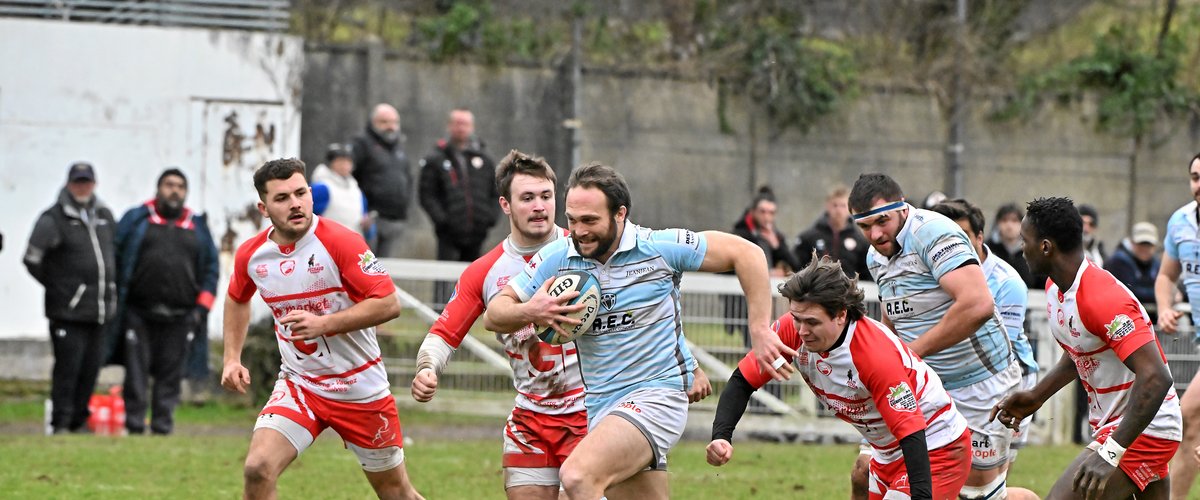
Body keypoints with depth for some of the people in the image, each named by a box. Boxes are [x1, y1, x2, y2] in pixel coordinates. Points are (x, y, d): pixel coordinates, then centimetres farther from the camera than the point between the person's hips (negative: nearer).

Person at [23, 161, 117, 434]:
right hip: (68, 310, -6)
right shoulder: (54, 219, -5)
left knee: (91, 367, 7)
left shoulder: (104, 216, 14)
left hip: (99, 309, 6)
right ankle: (61, 424, -4)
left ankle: (79, 421, 16)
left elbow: (119, 250, 29)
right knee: (67, 367, -9)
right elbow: (32, 259, -7)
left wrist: (110, 287, 20)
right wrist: (56, 285, -2)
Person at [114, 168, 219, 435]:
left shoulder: (198, 228, 15)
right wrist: (115, 301, -2)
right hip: (138, 314, -2)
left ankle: (163, 428, 5)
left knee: (170, 375, 1)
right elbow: (115, 258, 5)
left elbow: (211, 269, 16)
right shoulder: (135, 220, 7)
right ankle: (134, 426, -1)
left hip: (179, 319, 2)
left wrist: (202, 307, 6)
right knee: (137, 372, -3)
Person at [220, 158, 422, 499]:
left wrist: (323, 323, -29)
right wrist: (232, 358, 10)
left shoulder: (340, 242, -18)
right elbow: (237, 299, 20)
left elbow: (388, 303, -22)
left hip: (360, 390, -3)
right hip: (298, 385, 3)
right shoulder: (251, 254, -3)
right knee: (258, 469, -20)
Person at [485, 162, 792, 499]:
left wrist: (760, 331, -7)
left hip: (656, 396, -6)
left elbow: (746, 253, -3)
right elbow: (495, 313, 5)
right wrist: (530, 312, -18)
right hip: (600, 406, 6)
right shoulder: (556, 258, 0)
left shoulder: (662, 248, -10)